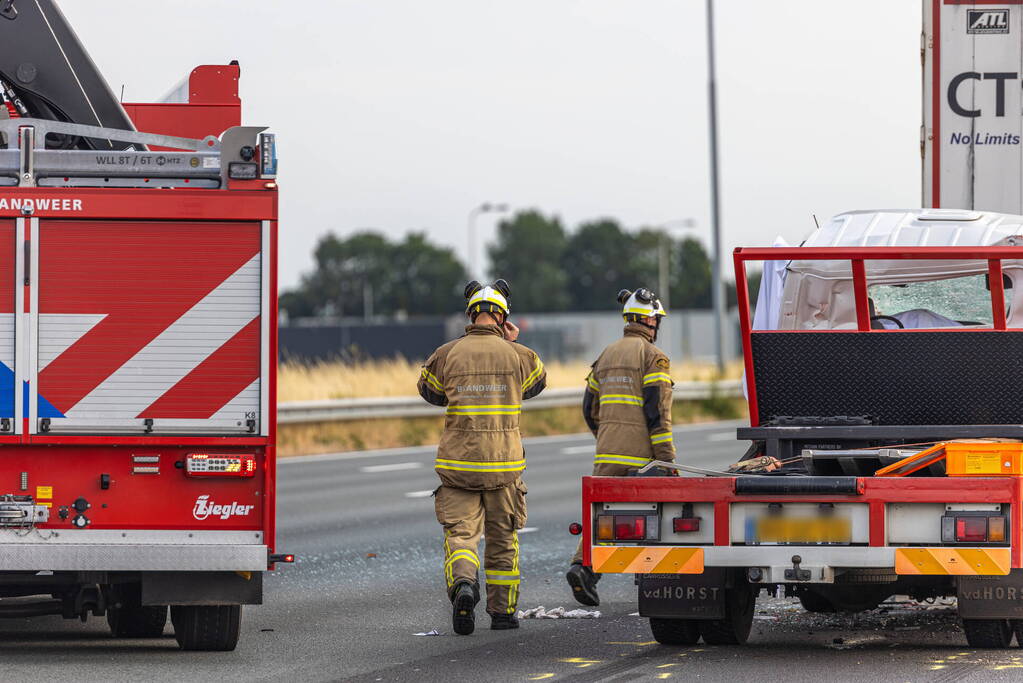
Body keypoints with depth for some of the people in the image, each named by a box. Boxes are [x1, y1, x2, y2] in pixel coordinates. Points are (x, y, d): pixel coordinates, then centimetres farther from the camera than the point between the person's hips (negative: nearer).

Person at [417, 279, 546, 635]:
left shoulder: (447, 355, -2)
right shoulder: (518, 355, -1)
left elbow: (428, 389, 17)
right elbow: (537, 382, 21)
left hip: (458, 462, -1)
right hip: (504, 461, 1)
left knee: (459, 533, -1)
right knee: (503, 539, 13)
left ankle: (463, 583, -29)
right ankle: (503, 609, 18)